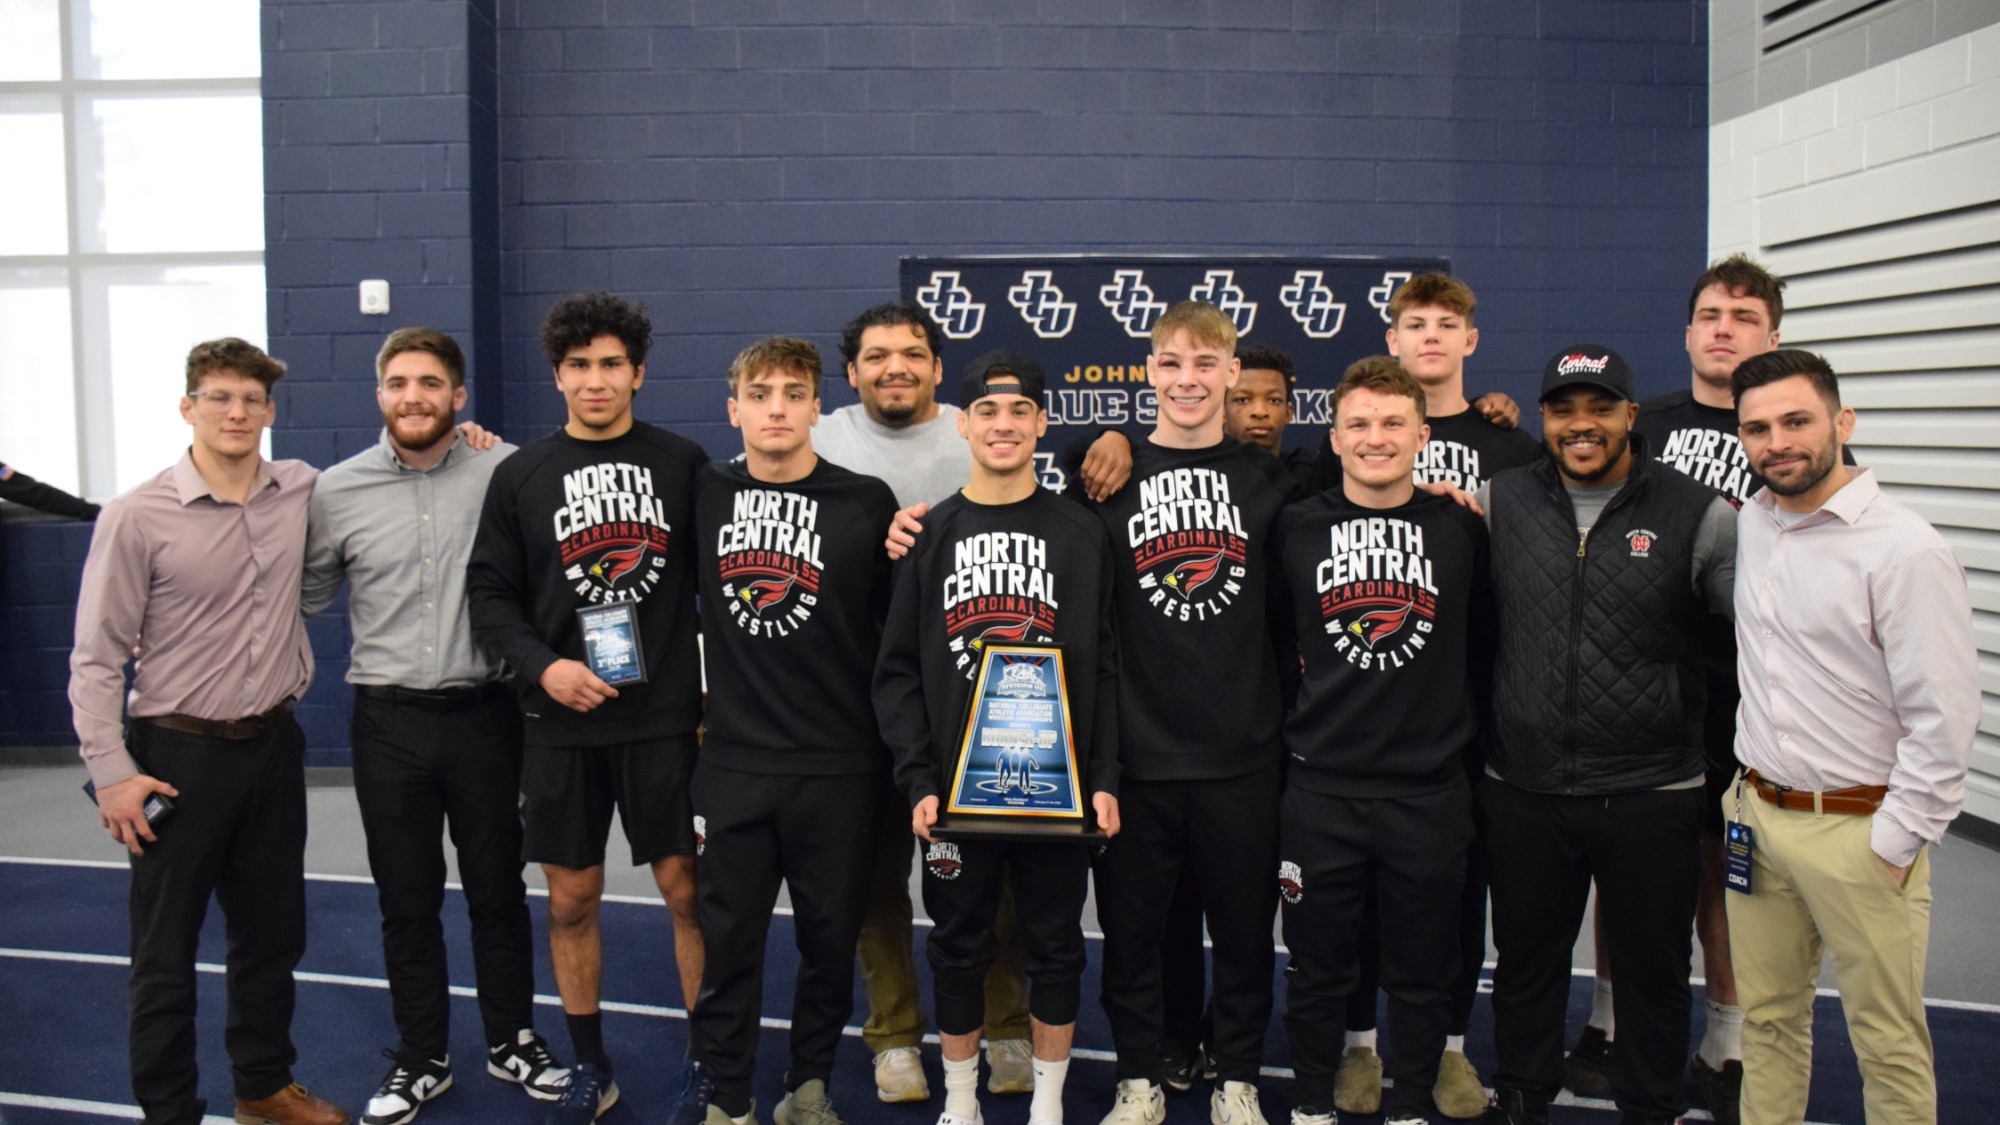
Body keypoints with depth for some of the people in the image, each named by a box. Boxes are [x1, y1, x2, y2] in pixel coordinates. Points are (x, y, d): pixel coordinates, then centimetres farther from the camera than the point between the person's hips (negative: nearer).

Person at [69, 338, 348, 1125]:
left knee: (273, 934, 17)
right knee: (166, 950, 7)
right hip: (178, 755, -4)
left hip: (273, 745, 5)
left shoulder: (302, 492, 0)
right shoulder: (138, 517, -12)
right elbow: (96, 659, -8)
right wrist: (111, 771, -13)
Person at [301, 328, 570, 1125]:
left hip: (483, 715, -1)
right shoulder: (336, 491, -1)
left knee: (498, 891, 12)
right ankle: (421, 1059, 30)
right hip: (388, 723, 2)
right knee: (406, 902, 13)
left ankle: (511, 1040, 32)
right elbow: (303, 599, 10)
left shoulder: (501, 472, -9)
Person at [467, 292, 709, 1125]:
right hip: (560, 721, 2)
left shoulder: (683, 463, 3)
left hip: (664, 715, -1)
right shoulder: (520, 476, 5)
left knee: (686, 887, 2)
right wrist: (542, 666, -12)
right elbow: (489, 591, 4)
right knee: (571, 898, 9)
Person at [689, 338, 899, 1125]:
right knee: (728, 939, 8)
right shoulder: (704, 494, 3)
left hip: (840, 764, -1)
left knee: (831, 937, 10)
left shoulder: (868, 504, -4)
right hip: (732, 761, 1)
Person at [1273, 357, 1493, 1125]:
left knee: (1422, 969, 11)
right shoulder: (1295, 529, 1)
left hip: (1431, 788, 0)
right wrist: (1301, 705, 7)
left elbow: (1482, 643, 10)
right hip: (1322, 787, 0)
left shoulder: (1462, 528, 2)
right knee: (1318, 966, 11)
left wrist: (1460, 725, 7)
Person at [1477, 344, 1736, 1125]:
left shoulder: (1697, 515, -5)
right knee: (1525, 959, 18)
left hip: (1650, 795, -2)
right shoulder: (1501, 503, 3)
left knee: (1654, 970, 14)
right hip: (1522, 790, 2)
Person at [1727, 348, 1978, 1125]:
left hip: (1859, 830, -6)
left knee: (1889, 1042, 5)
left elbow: (1943, 718, -15)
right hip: (1755, 814, 6)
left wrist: (1895, 844, -12)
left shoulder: (1906, 550, -15)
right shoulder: (1750, 523, 6)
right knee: (1767, 1017, 17)